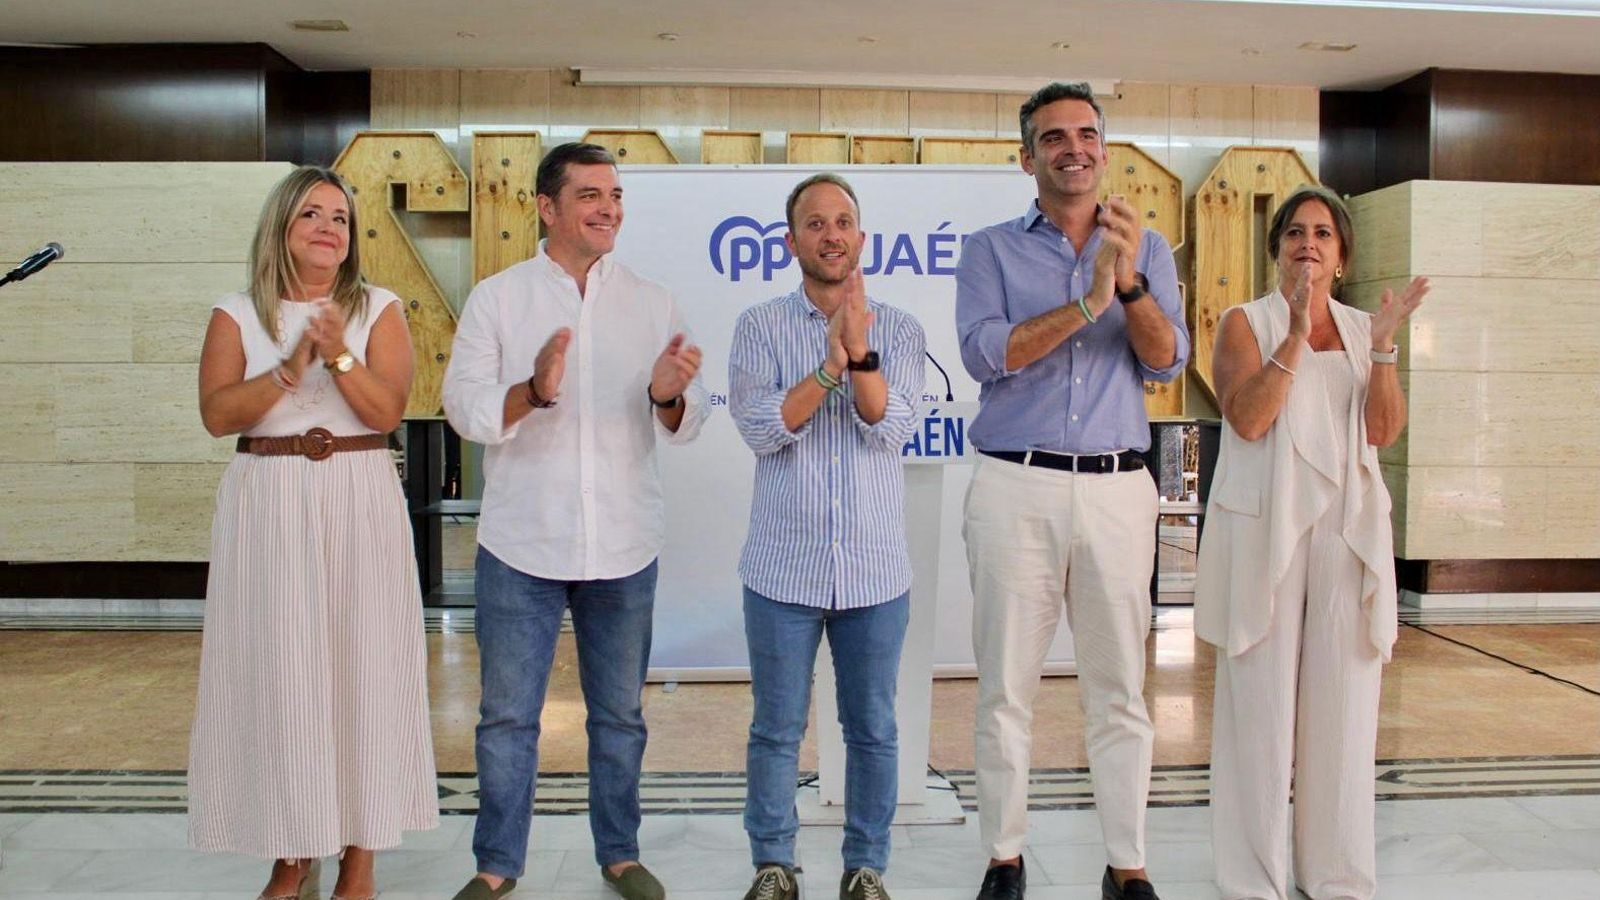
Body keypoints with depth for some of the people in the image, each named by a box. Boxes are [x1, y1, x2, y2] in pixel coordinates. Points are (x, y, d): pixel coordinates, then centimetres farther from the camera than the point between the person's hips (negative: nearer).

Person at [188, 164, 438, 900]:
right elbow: (217, 414, -6)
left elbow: (387, 412, -5)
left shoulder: (378, 309, 4)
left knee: (361, 667, 2)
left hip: (359, 506, 0)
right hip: (268, 507, 1)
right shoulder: (236, 315, 6)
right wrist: (291, 367, -16)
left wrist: (339, 354, -18)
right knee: (277, 672, 3)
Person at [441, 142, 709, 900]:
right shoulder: (497, 297, 0)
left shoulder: (652, 303, 5)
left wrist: (668, 396, -23)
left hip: (623, 546, 2)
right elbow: (464, 409, -7)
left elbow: (685, 425, 0)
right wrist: (535, 390, -26)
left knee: (619, 713, 14)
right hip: (520, 544, -1)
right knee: (507, 715, 8)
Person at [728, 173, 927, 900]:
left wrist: (858, 347, -21)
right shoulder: (760, 327, 2)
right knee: (777, 729, 9)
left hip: (876, 569, 1)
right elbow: (764, 429, -11)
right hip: (783, 567, -1)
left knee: (872, 730, 10)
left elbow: (891, 428, -10)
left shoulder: (898, 329, 4)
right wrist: (830, 364, -19)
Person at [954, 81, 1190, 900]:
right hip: (1016, 488, -1)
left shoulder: (1146, 249, 11)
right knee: (1006, 688, 5)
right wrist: (1087, 302, -16)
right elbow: (985, 354, -9)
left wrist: (1131, 284, -17)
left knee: (1119, 691, 7)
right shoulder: (991, 250, 6)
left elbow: (1167, 363, -1)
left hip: (1118, 489, 2)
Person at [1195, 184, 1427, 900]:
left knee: (1344, 701, 6)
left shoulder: (1360, 329, 14)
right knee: (1261, 699, -1)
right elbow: (1247, 418, -12)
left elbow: (1384, 430, 2)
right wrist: (1296, 336, -17)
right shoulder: (1247, 322, 3)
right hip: (1266, 526, -4)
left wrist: (1382, 346, -9)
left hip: (1348, 527, 4)